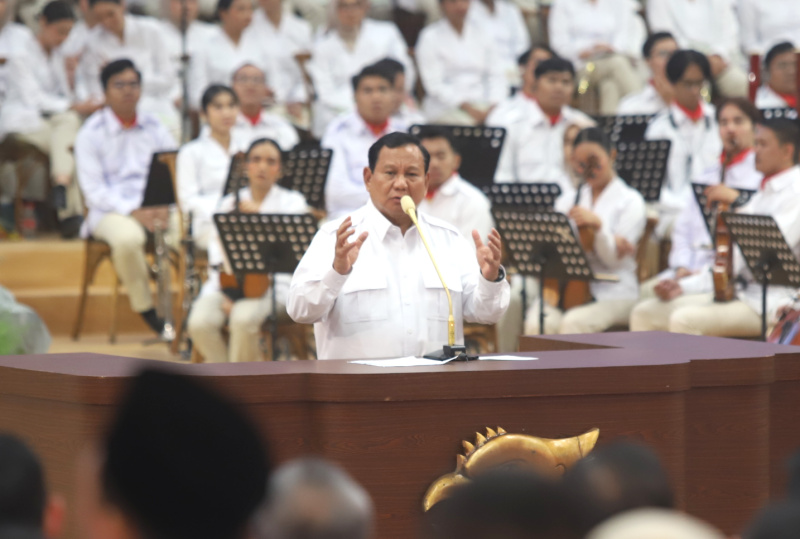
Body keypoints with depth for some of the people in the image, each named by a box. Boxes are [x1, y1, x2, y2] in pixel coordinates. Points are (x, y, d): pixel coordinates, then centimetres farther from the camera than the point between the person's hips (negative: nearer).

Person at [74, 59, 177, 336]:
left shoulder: (154, 127, 13)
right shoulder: (91, 134, 0)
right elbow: (94, 190, -7)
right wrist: (134, 212, -21)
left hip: (156, 208, 3)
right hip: (111, 211, -3)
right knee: (128, 237, -39)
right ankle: (145, 308, -17)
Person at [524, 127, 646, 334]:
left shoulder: (630, 201, 6)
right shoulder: (567, 201, 20)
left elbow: (615, 259, -4)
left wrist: (598, 226, -24)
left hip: (613, 294, -3)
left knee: (573, 323, -33)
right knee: (538, 323, -29)